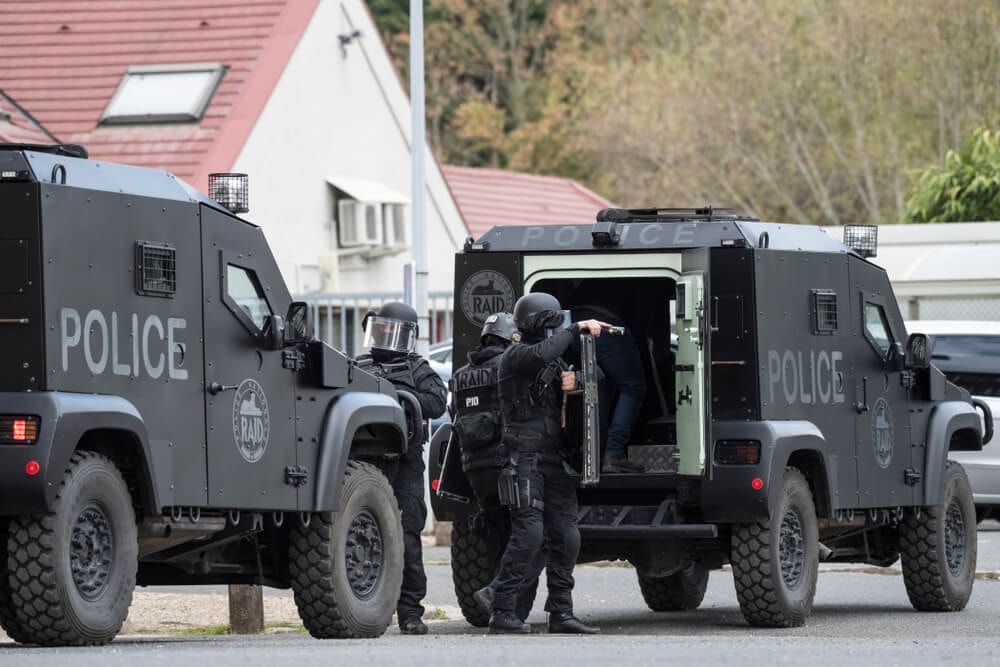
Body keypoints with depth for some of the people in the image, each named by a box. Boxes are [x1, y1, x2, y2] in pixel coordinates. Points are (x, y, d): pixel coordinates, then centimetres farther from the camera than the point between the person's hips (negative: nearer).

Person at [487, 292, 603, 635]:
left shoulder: (554, 360, 20)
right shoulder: (516, 356, -5)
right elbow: (542, 354, -27)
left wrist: (570, 386, -4)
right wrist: (578, 328, -20)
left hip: (554, 458, 8)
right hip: (526, 456, -8)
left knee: (566, 535, 4)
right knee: (529, 532, -15)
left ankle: (561, 613, 8)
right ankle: (502, 612, -14)